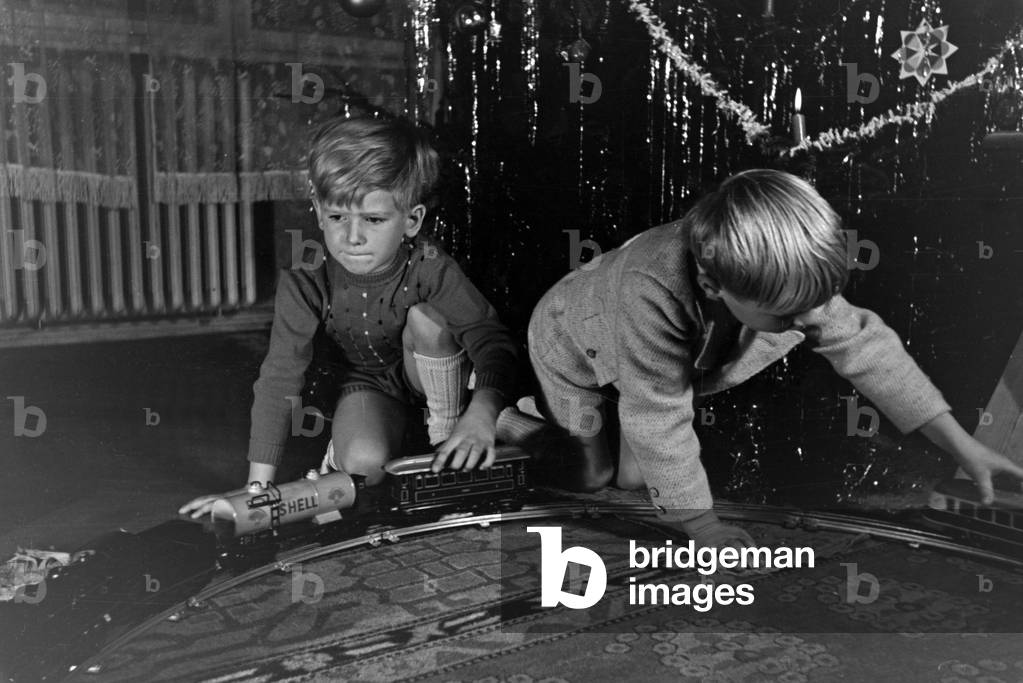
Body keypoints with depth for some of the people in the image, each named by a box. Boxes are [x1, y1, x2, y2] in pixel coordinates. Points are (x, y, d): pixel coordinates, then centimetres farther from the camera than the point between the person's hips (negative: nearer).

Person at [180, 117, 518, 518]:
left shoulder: (428, 267, -29)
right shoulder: (304, 282, -26)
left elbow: (495, 345, -33)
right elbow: (279, 382, -25)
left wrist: (480, 416, -52)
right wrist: (257, 489, -27)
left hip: (434, 375, 1)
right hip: (370, 382, 0)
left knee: (425, 316, -31)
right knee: (363, 464, -30)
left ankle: (447, 438, -11)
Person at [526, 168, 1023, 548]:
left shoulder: (787, 280, -32)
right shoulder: (652, 294, -50)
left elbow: (864, 346, -21)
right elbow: (658, 416, -41)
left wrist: (962, 446, -19)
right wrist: (701, 526, -32)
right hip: (574, 347, -5)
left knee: (634, 476, 6)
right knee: (589, 474, 2)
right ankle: (533, 409, 28)